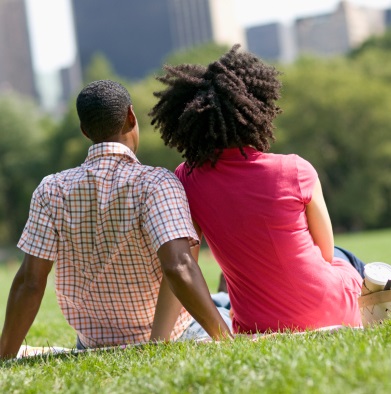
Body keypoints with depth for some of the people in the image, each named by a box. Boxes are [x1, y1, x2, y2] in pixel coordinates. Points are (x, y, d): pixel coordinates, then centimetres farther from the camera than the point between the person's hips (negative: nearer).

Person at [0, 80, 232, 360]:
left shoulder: (52, 190, -11)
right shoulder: (156, 183, -22)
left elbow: (29, 283, -11)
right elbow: (178, 268, -33)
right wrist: (226, 340, -29)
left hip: (94, 345, 4)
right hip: (168, 339, -3)